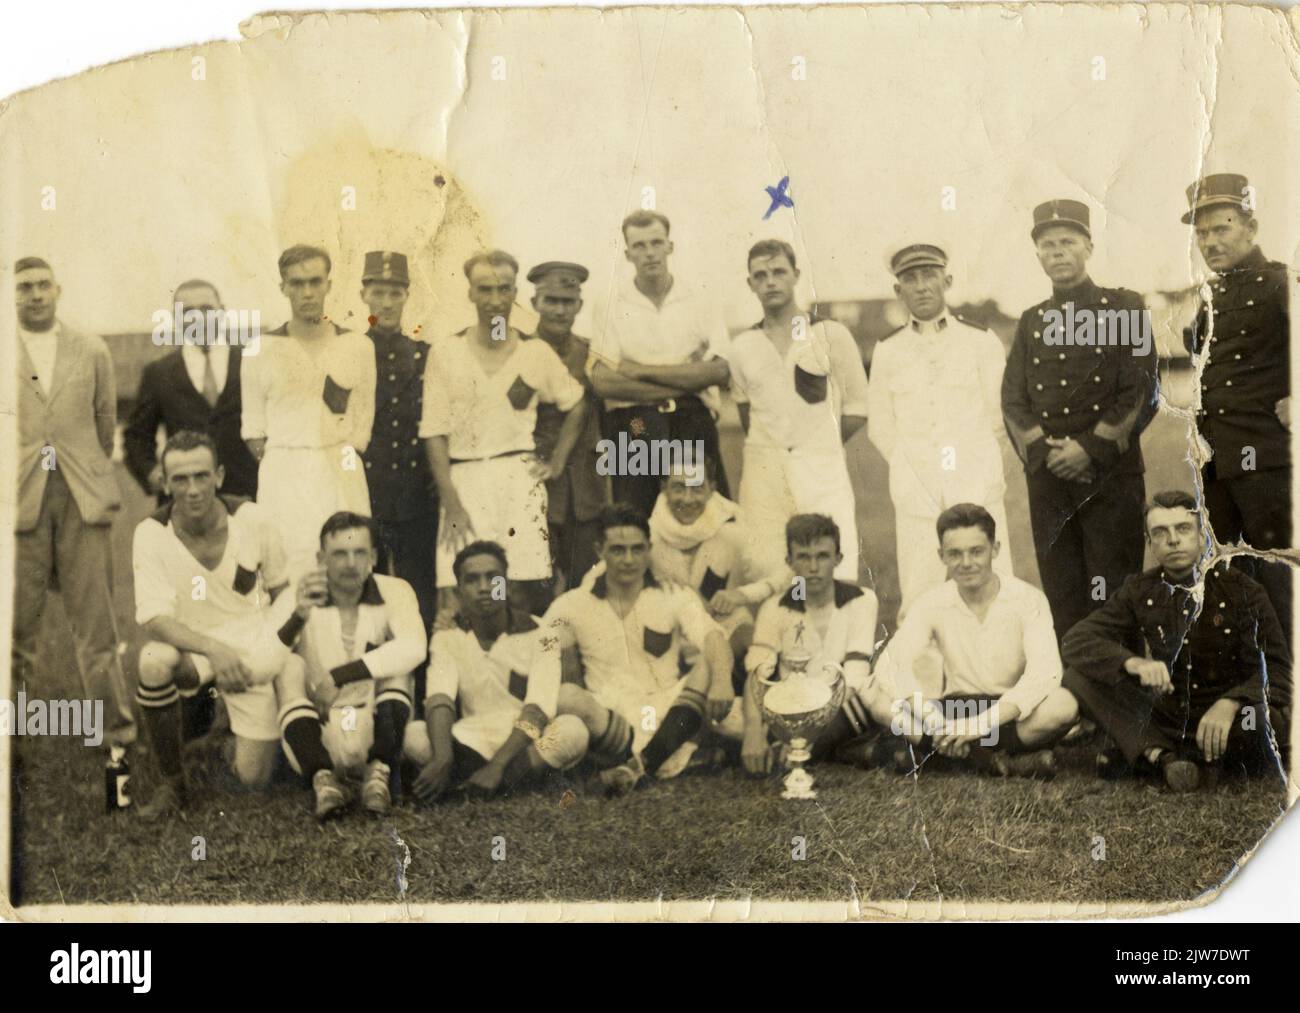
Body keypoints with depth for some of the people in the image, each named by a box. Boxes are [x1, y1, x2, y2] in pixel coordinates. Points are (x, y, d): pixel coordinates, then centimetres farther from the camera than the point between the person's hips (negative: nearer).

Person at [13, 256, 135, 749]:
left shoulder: (91, 351, 10)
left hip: (83, 499, 1)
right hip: (19, 500, -1)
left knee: (95, 620, 2)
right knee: (18, 621, 3)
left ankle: (117, 727, 7)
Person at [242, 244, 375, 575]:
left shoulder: (358, 347, 7)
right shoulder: (261, 350, 4)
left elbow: (362, 423, 9)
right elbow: (253, 427, 7)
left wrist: (343, 461, 0)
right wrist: (281, 466, -1)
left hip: (341, 476, 1)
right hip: (283, 476, -1)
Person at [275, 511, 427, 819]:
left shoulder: (394, 592, -3)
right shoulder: (302, 599, -1)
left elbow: (414, 649, -24)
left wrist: (337, 676, -29)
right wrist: (296, 615, -35)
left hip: (378, 732, 0)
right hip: (323, 736, 1)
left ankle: (380, 774, -28)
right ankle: (324, 779, -34)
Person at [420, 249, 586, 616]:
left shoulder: (536, 353, 7)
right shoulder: (446, 354, 4)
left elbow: (577, 409, 20)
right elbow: (434, 433, 1)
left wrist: (557, 462, 9)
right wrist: (450, 503, -7)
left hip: (520, 479, 1)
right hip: (464, 482, 0)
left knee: (532, 589, -9)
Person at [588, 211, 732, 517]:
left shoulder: (699, 304, 8)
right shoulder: (613, 309, 4)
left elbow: (719, 371, -5)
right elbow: (602, 381, -9)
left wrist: (641, 371, -7)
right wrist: (685, 380, -8)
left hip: (693, 425, 1)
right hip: (635, 429, -1)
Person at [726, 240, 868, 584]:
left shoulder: (831, 336, 3)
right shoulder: (741, 348, 10)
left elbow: (856, 410, 6)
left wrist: (814, 448, 5)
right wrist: (769, 449, 10)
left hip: (822, 471, -2)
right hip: (762, 474, 2)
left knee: (834, 577, -10)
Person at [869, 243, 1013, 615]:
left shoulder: (982, 342, 4)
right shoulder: (887, 352, 8)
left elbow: (997, 417, 8)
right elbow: (880, 427, 14)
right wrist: (916, 469, 13)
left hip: (978, 489, -1)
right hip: (915, 497, 1)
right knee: (917, 606, -2)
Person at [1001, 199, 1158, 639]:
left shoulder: (1124, 307, 4)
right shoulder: (1031, 321, 15)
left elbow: (1141, 392, -4)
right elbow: (1013, 401, 8)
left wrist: (1091, 450, -12)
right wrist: (1045, 452, -9)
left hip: (1112, 473, -3)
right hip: (1048, 476, 4)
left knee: (1115, 600, -3)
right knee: (1062, 596, 5)